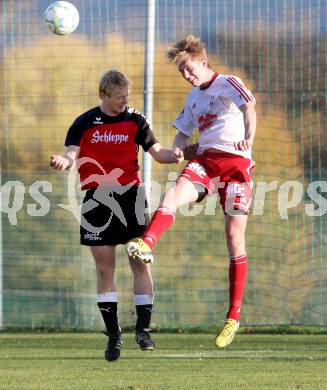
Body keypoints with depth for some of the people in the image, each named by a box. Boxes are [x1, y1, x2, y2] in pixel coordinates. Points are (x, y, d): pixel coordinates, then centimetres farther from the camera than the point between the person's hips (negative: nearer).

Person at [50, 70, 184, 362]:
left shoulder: (135, 120, 5)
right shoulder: (85, 123, 4)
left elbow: (156, 151, 6)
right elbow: (73, 154, -4)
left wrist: (173, 155, -16)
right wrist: (64, 161, -27)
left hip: (130, 195, 0)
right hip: (97, 199, 0)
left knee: (140, 263, -5)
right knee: (104, 268, 1)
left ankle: (143, 329, 4)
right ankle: (113, 335, 8)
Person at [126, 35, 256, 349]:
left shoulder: (229, 84, 2)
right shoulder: (193, 98, 23)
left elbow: (249, 108, -16)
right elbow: (183, 131, 31)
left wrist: (248, 138, -38)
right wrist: (176, 150, 6)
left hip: (235, 161, -5)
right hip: (204, 160, 5)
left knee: (235, 237, -6)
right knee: (174, 194, -28)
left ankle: (234, 317, 0)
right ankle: (145, 246, -55)